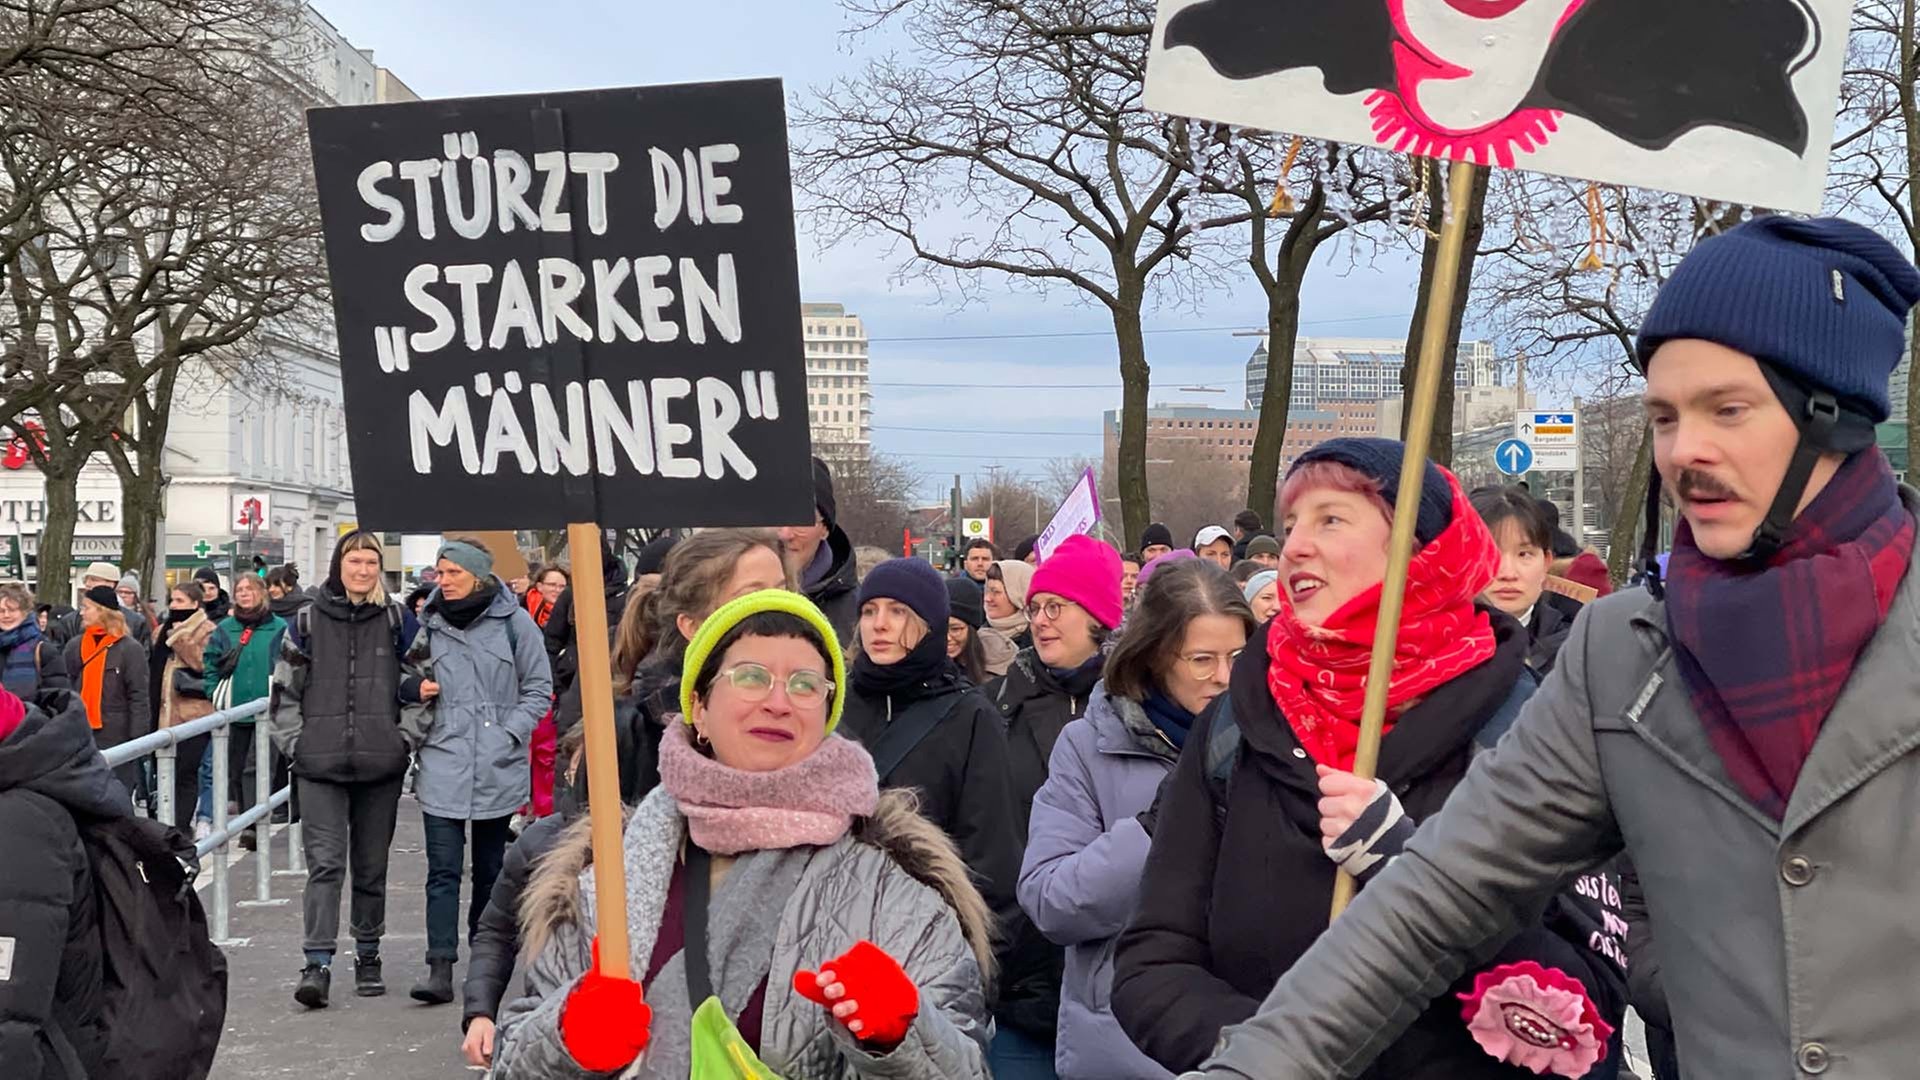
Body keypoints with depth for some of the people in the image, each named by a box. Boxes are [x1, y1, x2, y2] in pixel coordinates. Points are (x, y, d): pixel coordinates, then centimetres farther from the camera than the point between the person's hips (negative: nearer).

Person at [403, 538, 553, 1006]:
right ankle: (440, 967, -9)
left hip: (497, 767, -1)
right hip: (443, 764, 1)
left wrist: (510, 733, -9)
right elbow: (406, 681, 20)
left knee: (490, 869, 11)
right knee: (443, 870, -7)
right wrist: (414, 686, -3)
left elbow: (538, 689, 3)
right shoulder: (431, 624, 7)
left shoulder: (514, 622, -1)